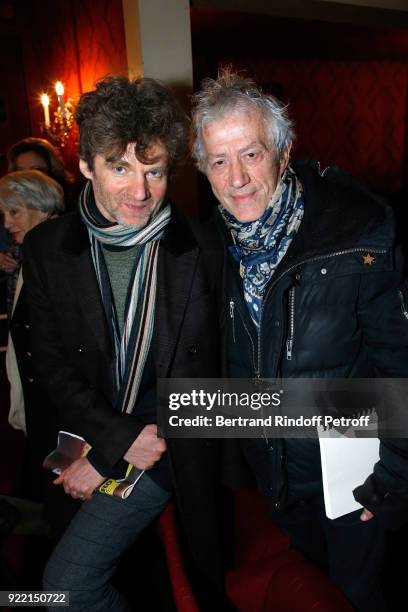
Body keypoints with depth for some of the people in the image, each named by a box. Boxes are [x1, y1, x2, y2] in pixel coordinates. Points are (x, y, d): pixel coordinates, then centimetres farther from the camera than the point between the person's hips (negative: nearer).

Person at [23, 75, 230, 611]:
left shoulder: (201, 246, -14)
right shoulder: (46, 249, -5)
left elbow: (203, 375, -11)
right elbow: (53, 366, -1)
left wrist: (105, 457, -10)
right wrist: (123, 437, -13)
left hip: (188, 446, -3)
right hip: (98, 439, 3)